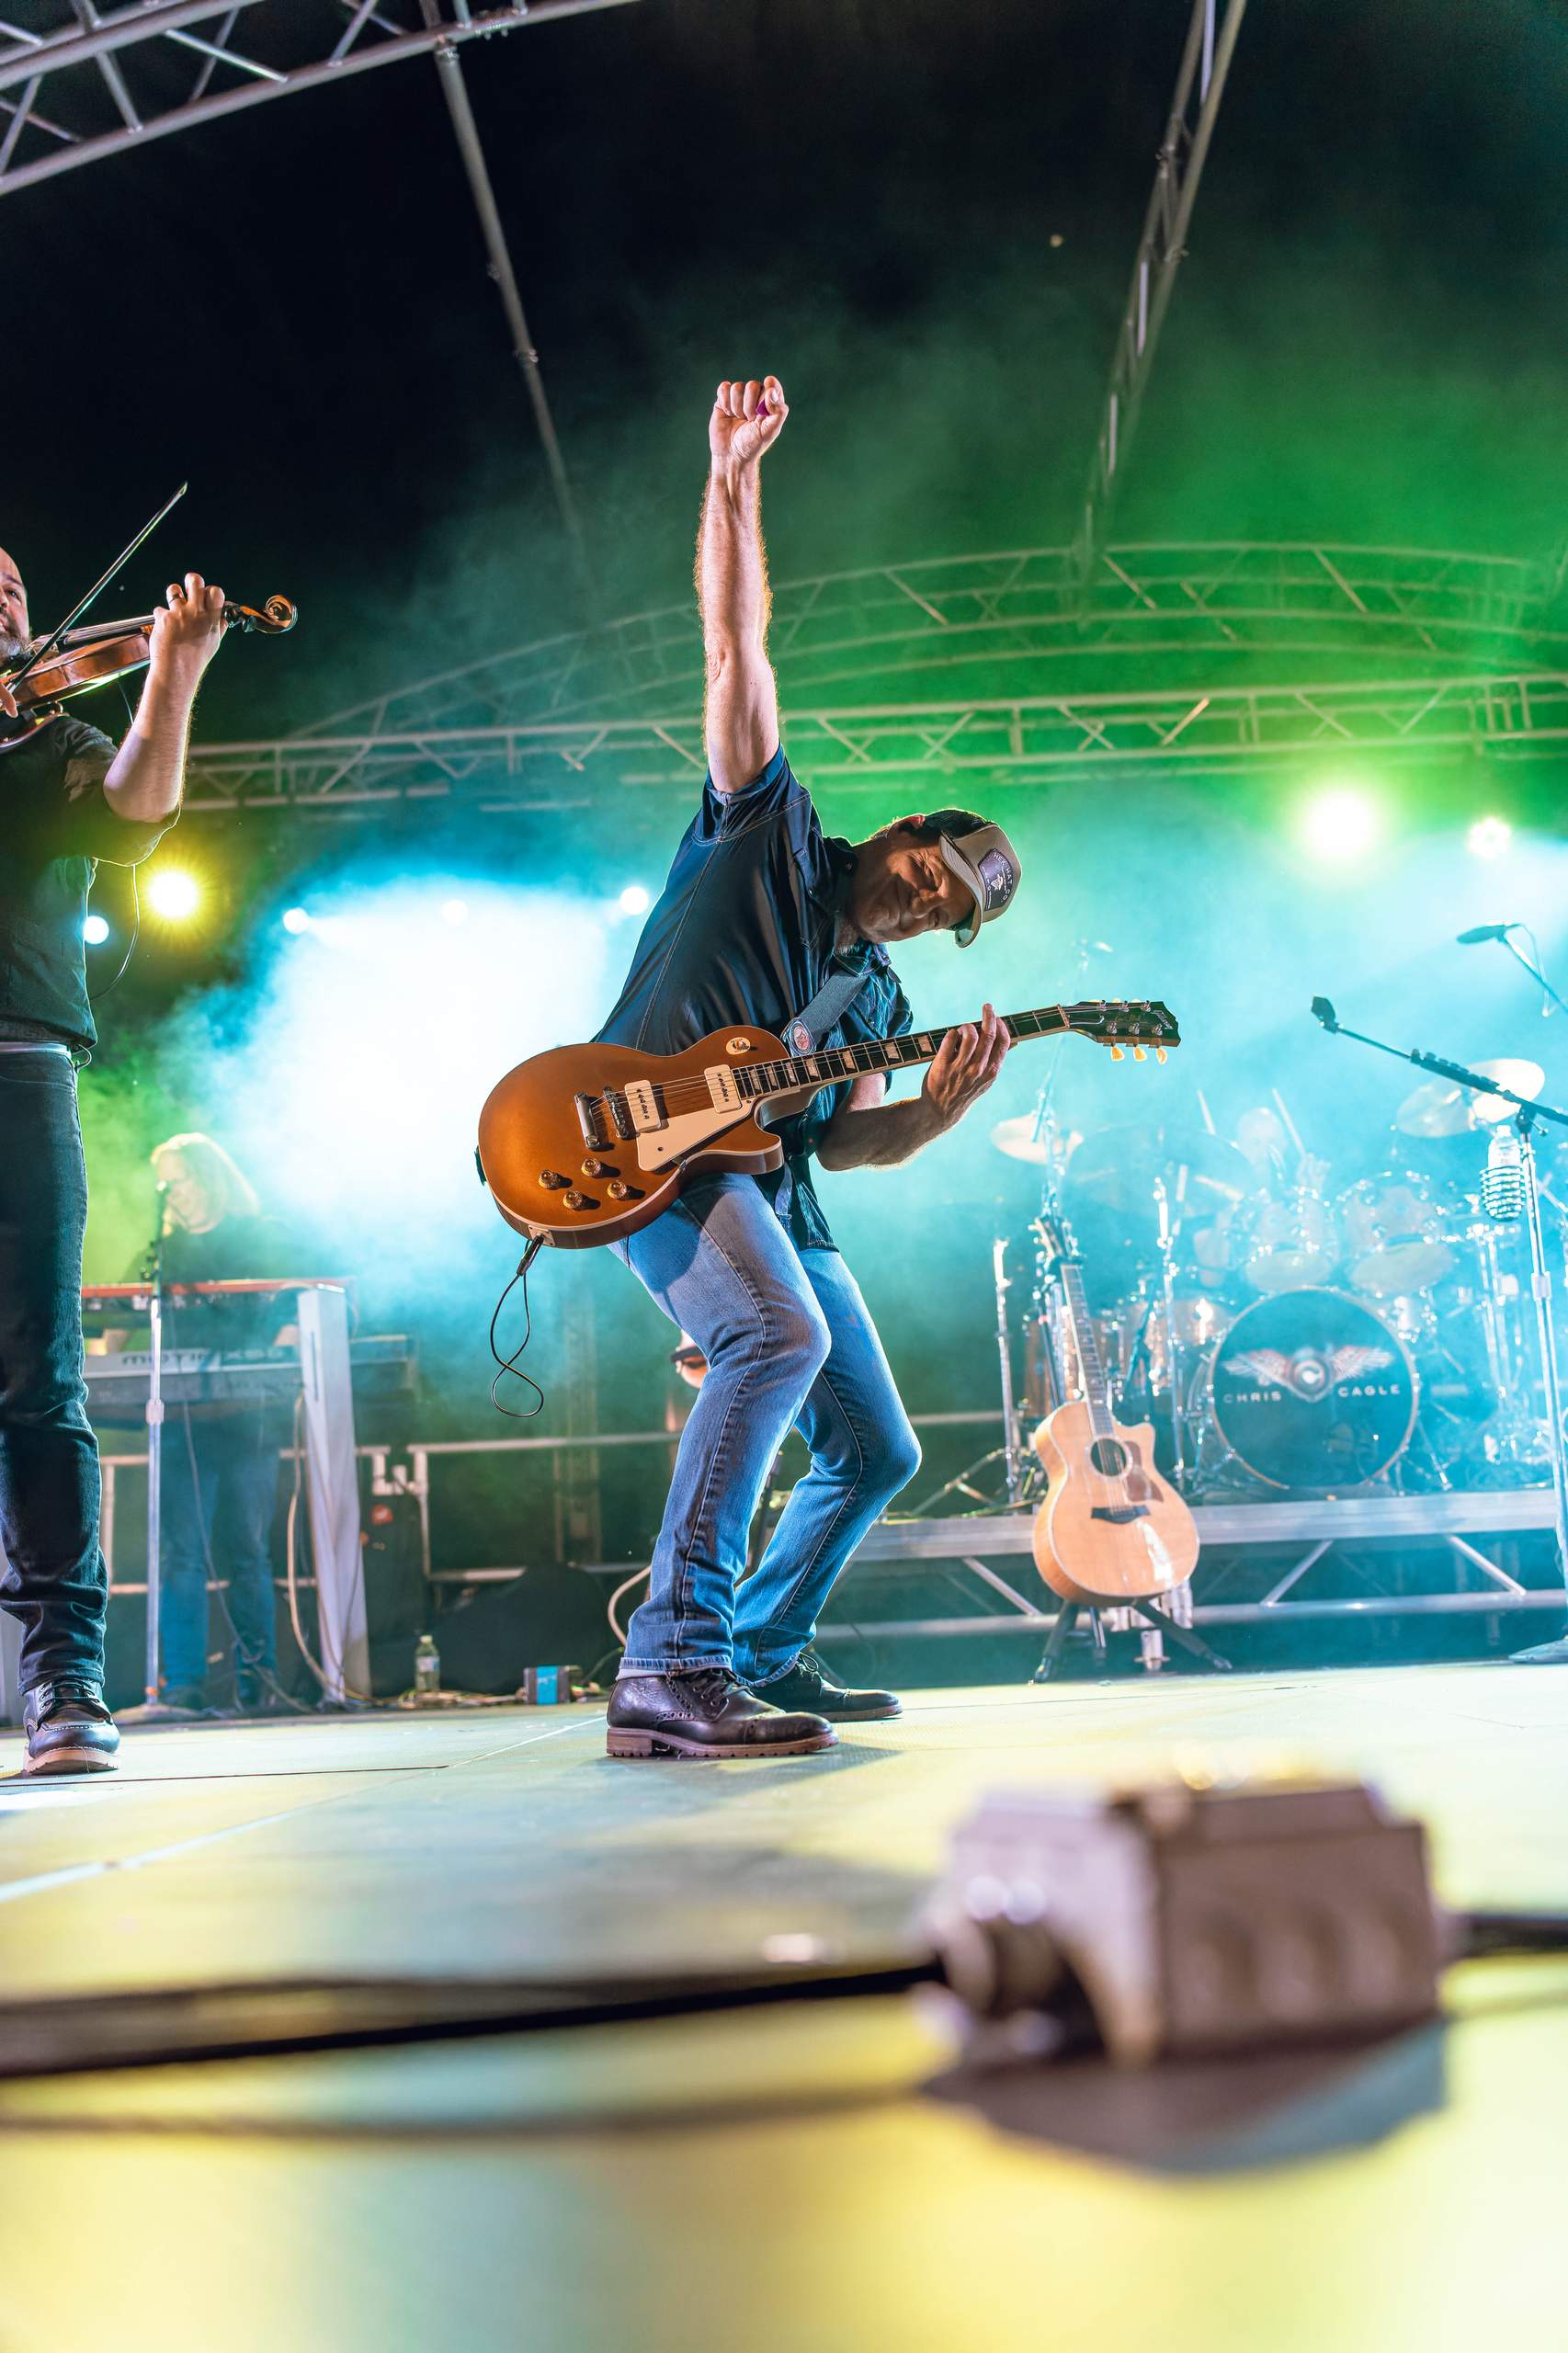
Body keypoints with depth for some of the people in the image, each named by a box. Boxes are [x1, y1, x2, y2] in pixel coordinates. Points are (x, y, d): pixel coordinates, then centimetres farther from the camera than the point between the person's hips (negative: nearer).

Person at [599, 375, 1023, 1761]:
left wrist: (946, 1108, -6)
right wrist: (733, 479, -7)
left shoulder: (879, 1000, 21)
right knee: (781, 1334, -34)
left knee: (878, 1451, 9)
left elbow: (844, 1138, 11)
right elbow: (737, 642, 0)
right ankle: (671, 1669, -35)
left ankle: (764, 1654, 25)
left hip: (769, 1184, 8)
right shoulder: (770, 825, 7)